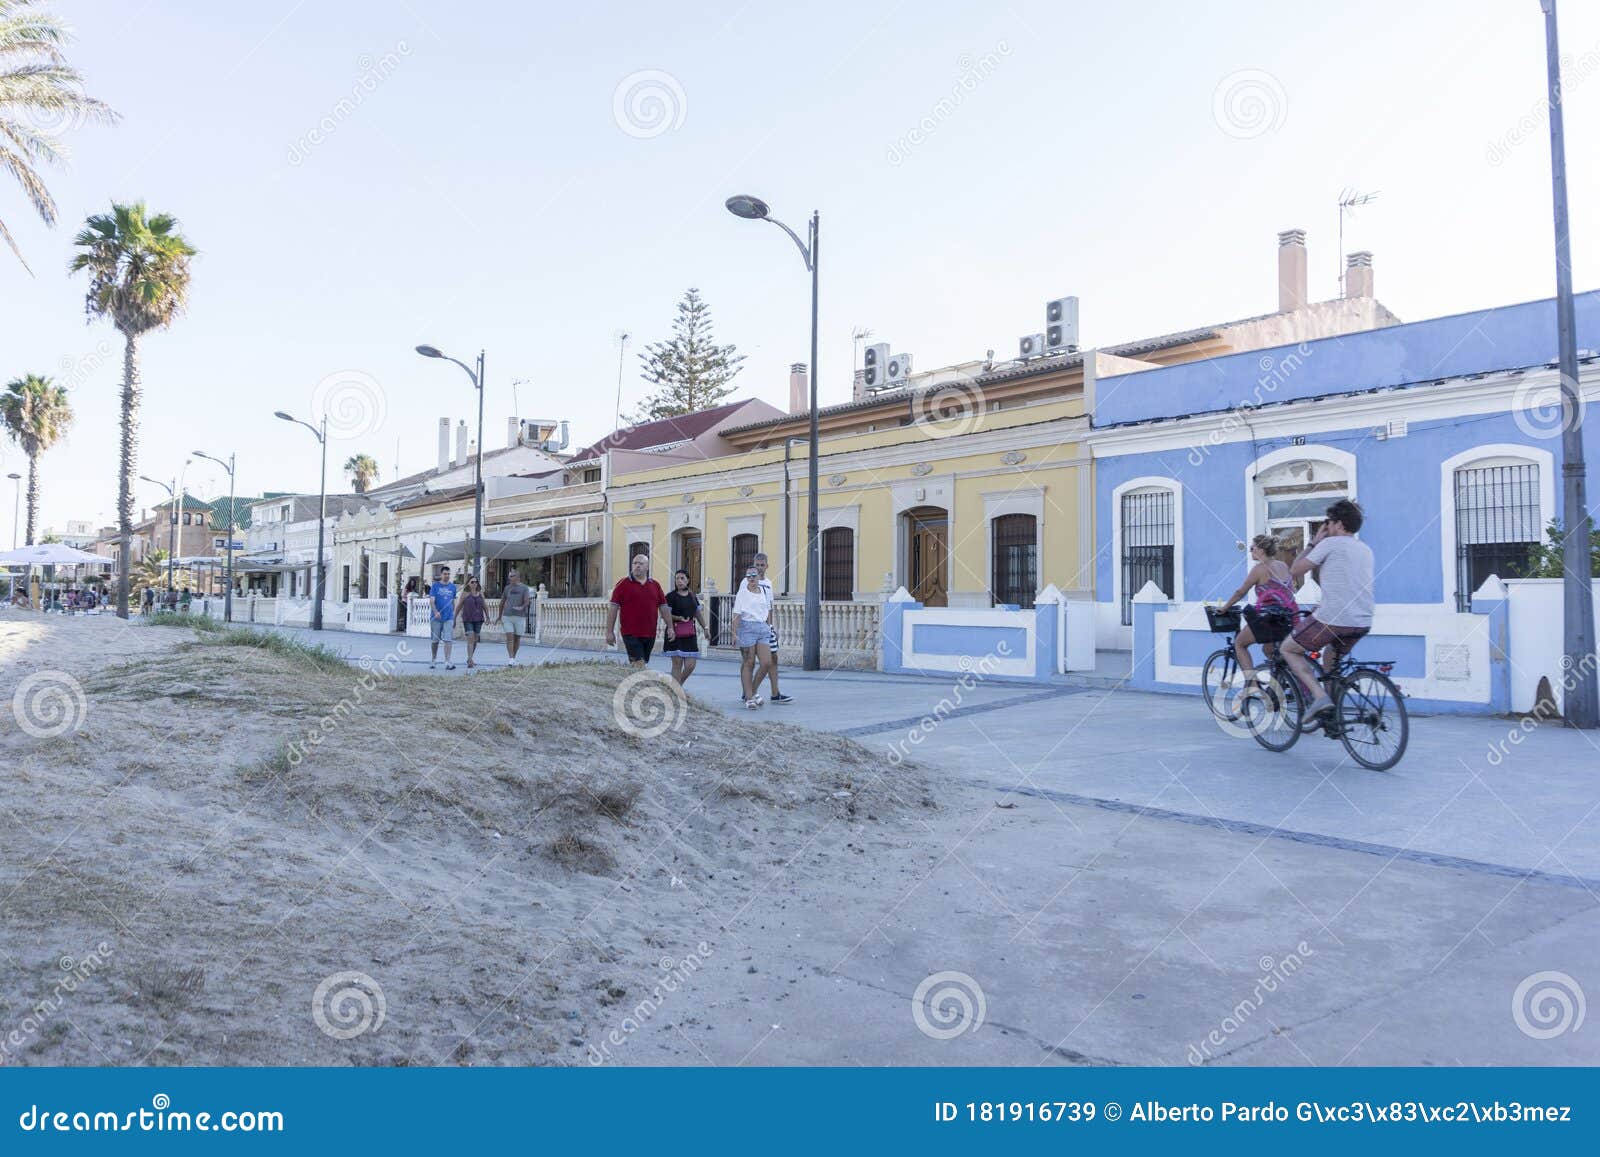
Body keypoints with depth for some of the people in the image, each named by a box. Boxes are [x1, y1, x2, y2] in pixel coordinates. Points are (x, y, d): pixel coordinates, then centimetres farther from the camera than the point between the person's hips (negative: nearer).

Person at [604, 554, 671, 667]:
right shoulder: (623, 584, -1)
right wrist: (609, 632, -7)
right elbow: (613, 608, -2)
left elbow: (664, 607, 14)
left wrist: (670, 627, 7)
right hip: (631, 634, -4)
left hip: (650, 634, 5)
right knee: (639, 666, -13)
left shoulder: (655, 585, 11)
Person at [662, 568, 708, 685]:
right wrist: (679, 618, -21)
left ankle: (677, 687, 23)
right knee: (677, 664, -5)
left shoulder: (692, 595, 13)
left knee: (691, 665, 1)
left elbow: (698, 613, 20)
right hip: (675, 632, -5)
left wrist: (705, 628, 16)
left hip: (690, 633, 5)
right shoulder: (671, 596, -4)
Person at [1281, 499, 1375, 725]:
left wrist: (1314, 543, 8)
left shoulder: (1331, 543, -5)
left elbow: (1295, 570, 0)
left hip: (1333, 619, -8)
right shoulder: (1366, 549, 19)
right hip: (1363, 622, 8)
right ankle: (1332, 713, 27)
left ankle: (1319, 696, -6)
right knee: (1329, 655, 31)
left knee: (1288, 649, 10)